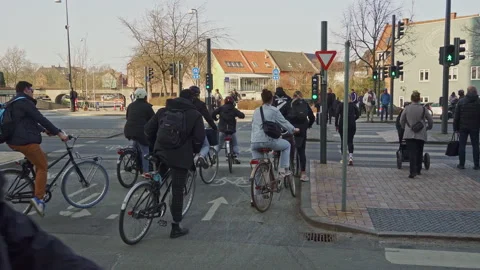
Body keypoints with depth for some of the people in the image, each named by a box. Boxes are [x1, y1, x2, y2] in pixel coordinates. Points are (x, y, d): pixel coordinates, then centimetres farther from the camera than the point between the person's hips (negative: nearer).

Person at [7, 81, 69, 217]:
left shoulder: (14, 103, 21)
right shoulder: (24, 102, -11)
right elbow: (40, 119, -17)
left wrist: (44, 130, 29)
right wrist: (59, 133, -16)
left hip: (14, 140, 10)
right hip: (25, 141, -10)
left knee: (41, 158, 24)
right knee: (43, 166, -4)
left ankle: (39, 187, 23)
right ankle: (38, 198, -10)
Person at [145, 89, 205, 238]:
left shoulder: (163, 111, 12)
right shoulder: (195, 114, 0)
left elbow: (148, 130, 12)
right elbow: (199, 138, -7)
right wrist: (194, 151, 11)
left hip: (160, 153, 4)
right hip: (180, 157, -3)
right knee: (177, 191, 4)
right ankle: (176, 228, 11)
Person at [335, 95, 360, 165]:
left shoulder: (340, 105, 2)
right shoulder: (354, 105, 5)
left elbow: (337, 115, -7)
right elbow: (358, 115, 1)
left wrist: (336, 125, -3)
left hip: (342, 125, -1)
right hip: (352, 125, 1)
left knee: (343, 141, 11)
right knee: (350, 141, 4)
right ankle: (350, 157, -16)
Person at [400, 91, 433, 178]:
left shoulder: (407, 108, -5)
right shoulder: (423, 109, -4)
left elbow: (401, 120, 5)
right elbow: (431, 120, 4)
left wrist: (404, 128, 24)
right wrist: (428, 127, 25)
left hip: (409, 134, -1)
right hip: (421, 134, 1)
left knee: (412, 153, -4)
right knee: (419, 152, 17)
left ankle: (413, 172, -15)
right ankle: (418, 170, 27)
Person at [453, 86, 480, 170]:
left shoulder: (461, 101, -1)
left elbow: (456, 116, 0)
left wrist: (455, 128, 5)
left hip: (463, 127, 0)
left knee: (462, 145, 5)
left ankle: (461, 164, 6)